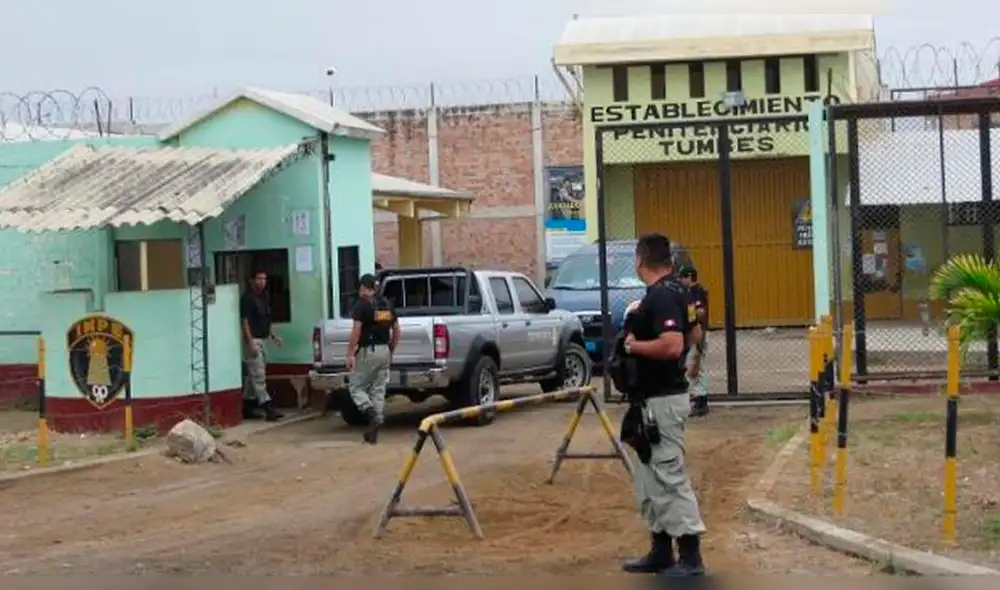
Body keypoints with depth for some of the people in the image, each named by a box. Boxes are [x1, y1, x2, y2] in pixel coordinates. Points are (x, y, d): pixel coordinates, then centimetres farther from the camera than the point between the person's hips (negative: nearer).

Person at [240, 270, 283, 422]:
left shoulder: (265, 298, 14)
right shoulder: (247, 298, -12)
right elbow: (244, 321, -16)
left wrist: (273, 335, 11)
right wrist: (250, 342, -22)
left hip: (262, 340, 9)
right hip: (252, 340, -9)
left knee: (253, 375, 12)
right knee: (258, 375, -10)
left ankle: (247, 407, 18)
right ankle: (268, 407, -14)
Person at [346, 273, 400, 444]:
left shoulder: (362, 304, -8)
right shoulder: (387, 304, 12)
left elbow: (356, 330, -17)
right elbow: (396, 331, 15)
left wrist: (350, 354, -15)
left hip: (367, 351, -6)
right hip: (384, 351, 6)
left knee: (357, 388, 6)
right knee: (378, 390, 9)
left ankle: (371, 413, -19)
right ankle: (373, 432, 7)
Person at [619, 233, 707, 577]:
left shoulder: (661, 296, -19)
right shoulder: (673, 291, 12)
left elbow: (673, 345, -31)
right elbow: (690, 333, 26)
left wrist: (633, 345, -16)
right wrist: (639, 319, 19)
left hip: (663, 400, -11)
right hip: (653, 397, 11)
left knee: (670, 477, -6)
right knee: (649, 478, 15)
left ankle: (690, 555, -1)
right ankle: (661, 551, 21)